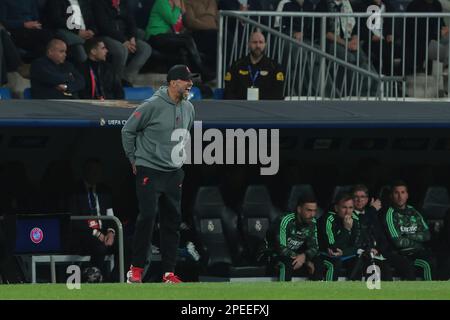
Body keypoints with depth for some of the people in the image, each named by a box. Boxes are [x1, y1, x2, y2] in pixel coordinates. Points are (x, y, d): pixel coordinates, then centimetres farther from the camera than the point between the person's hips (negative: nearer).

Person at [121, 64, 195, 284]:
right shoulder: (153, 106, -14)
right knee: (147, 216, -13)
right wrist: (134, 159, 0)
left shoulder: (188, 109, 6)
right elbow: (128, 131, -5)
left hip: (174, 173, 6)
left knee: (172, 220, 4)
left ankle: (169, 272, 9)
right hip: (149, 171, -6)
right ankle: (136, 269, -5)